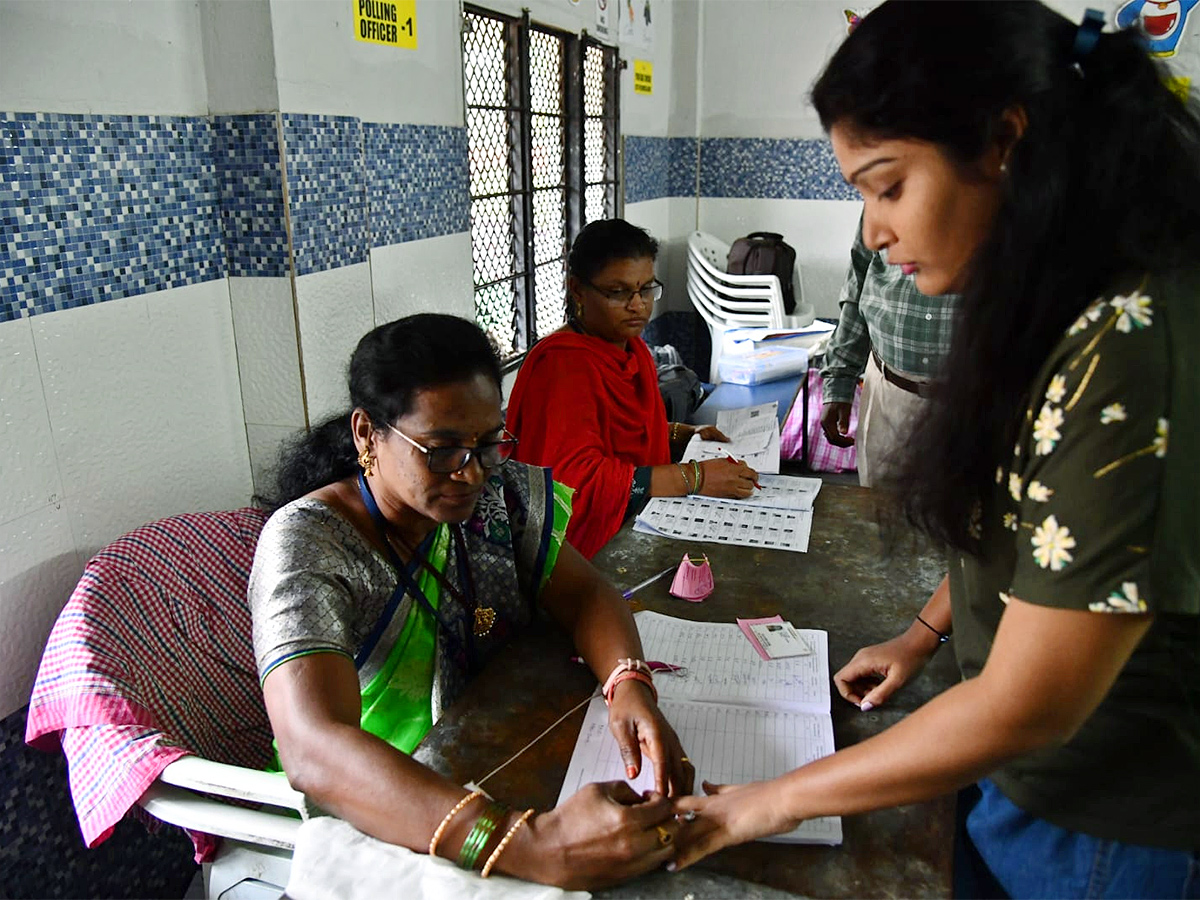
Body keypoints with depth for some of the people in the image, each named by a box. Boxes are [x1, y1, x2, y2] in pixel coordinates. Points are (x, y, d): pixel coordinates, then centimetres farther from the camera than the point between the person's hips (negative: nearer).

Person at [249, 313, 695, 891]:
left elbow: (583, 593, -4)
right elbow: (316, 754, -35)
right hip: (370, 817, -5)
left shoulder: (499, 491, -5)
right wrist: (529, 846, -47)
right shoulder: (304, 545, -23)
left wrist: (629, 686, -27)